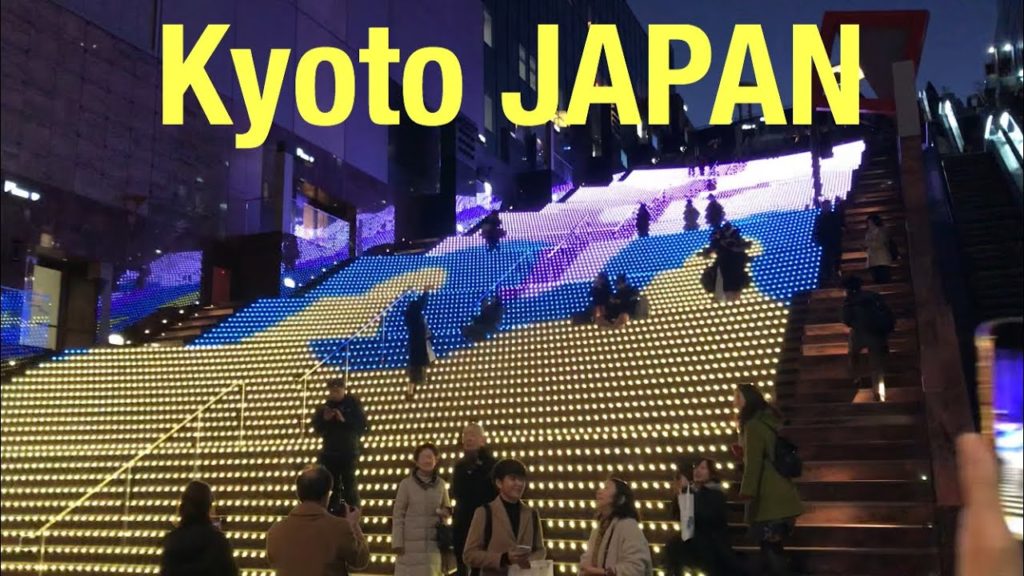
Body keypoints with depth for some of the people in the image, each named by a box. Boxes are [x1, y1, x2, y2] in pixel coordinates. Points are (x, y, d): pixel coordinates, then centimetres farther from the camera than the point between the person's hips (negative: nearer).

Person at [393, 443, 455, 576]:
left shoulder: (441, 484, 6)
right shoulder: (406, 484, -2)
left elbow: (447, 508, 19)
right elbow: (398, 515, -2)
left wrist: (445, 513, -3)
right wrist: (397, 542, -7)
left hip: (434, 542, 3)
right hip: (411, 542, -2)